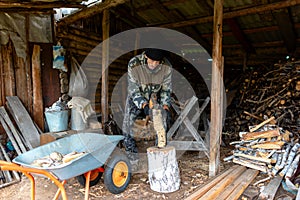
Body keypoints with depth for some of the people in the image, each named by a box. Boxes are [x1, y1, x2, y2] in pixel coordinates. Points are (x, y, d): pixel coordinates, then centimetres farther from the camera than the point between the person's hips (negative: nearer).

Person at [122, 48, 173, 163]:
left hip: (155, 96, 2)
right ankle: (131, 149, 5)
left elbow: (166, 88, -11)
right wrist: (144, 105, -39)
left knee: (163, 117, -11)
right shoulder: (134, 64, -30)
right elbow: (133, 89, -24)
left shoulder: (166, 67, -23)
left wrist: (165, 106, -25)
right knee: (128, 120, -15)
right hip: (137, 96, -2)